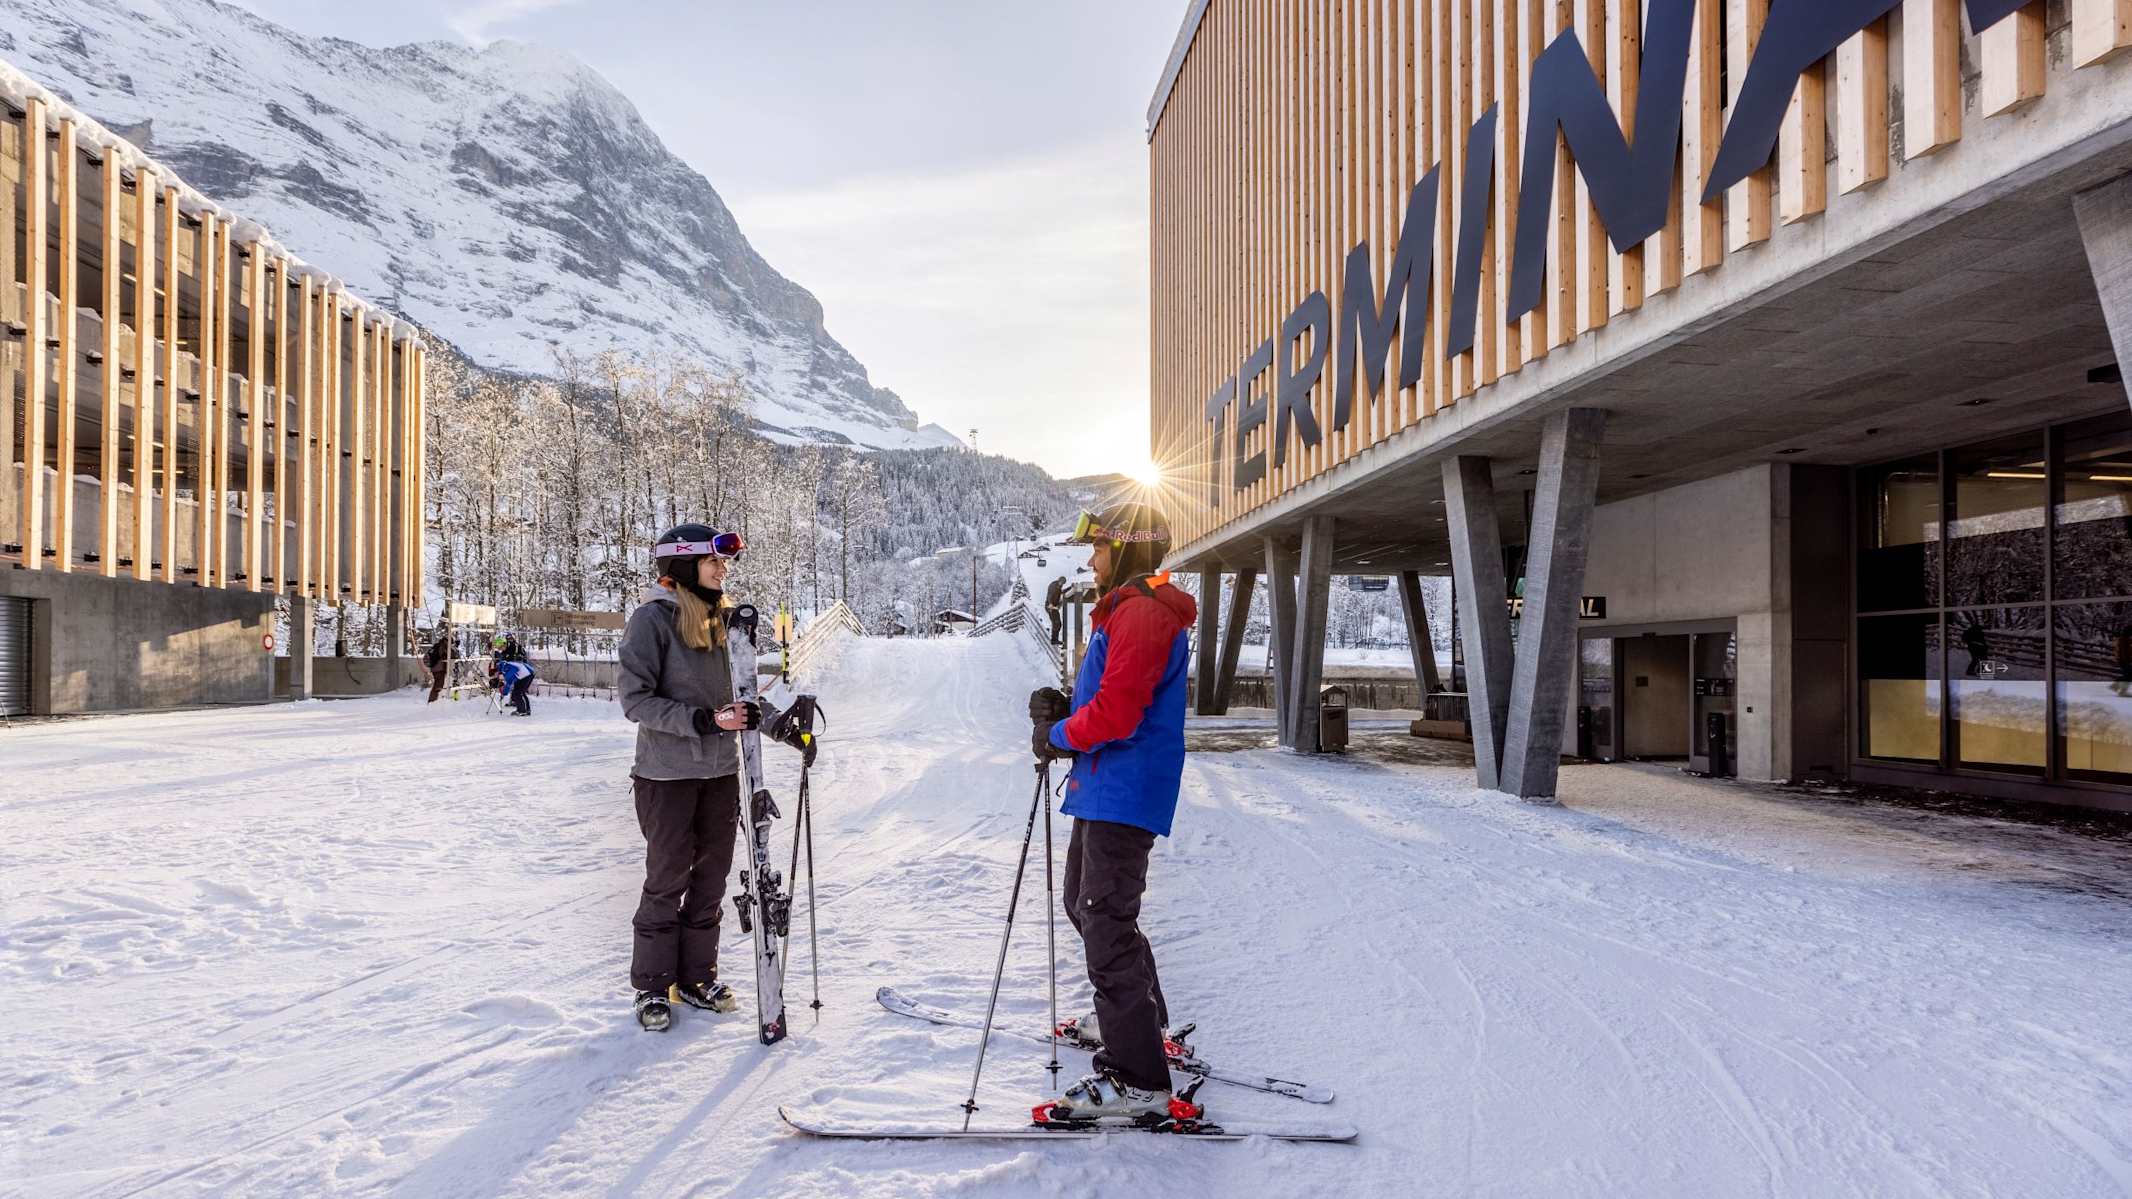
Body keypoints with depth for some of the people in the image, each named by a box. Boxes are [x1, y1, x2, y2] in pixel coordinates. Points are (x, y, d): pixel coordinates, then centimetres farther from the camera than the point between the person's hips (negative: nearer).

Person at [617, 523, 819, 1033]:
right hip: (667, 774, -6)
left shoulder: (723, 618, 9)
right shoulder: (653, 618, -10)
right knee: (668, 881, 4)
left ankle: (697, 977, 26)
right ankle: (653, 986, 19)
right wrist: (704, 720, -23)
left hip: (721, 771, 6)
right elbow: (636, 699, -14)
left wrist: (783, 725, 1)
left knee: (710, 877, 12)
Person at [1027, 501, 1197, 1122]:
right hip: (1104, 789, 11)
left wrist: (1059, 736, -8)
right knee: (1085, 903, 24)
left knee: (1106, 925, -11)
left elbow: (1116, 712, -24)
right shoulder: (1125, 610, 19)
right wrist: (1061, 709, 6)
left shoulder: (1141, 614, -16)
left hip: (1121, 793, -11)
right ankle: (1138, 1016, 41)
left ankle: (1135, 1077, -7)